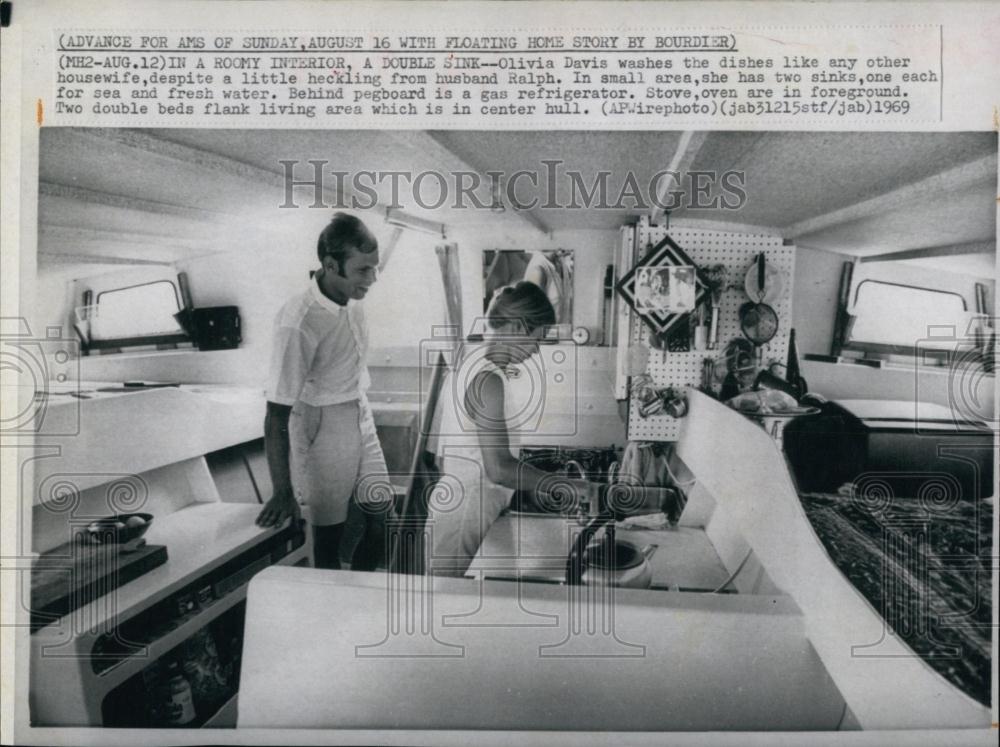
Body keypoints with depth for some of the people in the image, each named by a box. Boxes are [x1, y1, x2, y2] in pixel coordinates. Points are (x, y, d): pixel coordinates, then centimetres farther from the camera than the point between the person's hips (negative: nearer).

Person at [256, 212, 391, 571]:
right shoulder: (298, 323, -28)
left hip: (361, 421, 7)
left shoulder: (351, 299, -7)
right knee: (328, 536, 9)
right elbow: (277, 414, -24)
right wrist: (283, 492, -20)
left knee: (382, 525, 12)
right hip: (322, 432, -6)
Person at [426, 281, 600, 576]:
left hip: (453, 495, 9)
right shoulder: (489, 381, -20)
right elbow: (499, 468, -24)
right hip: (469, 513, -9)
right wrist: (564, 486, -16)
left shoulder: (467, 362, 9)